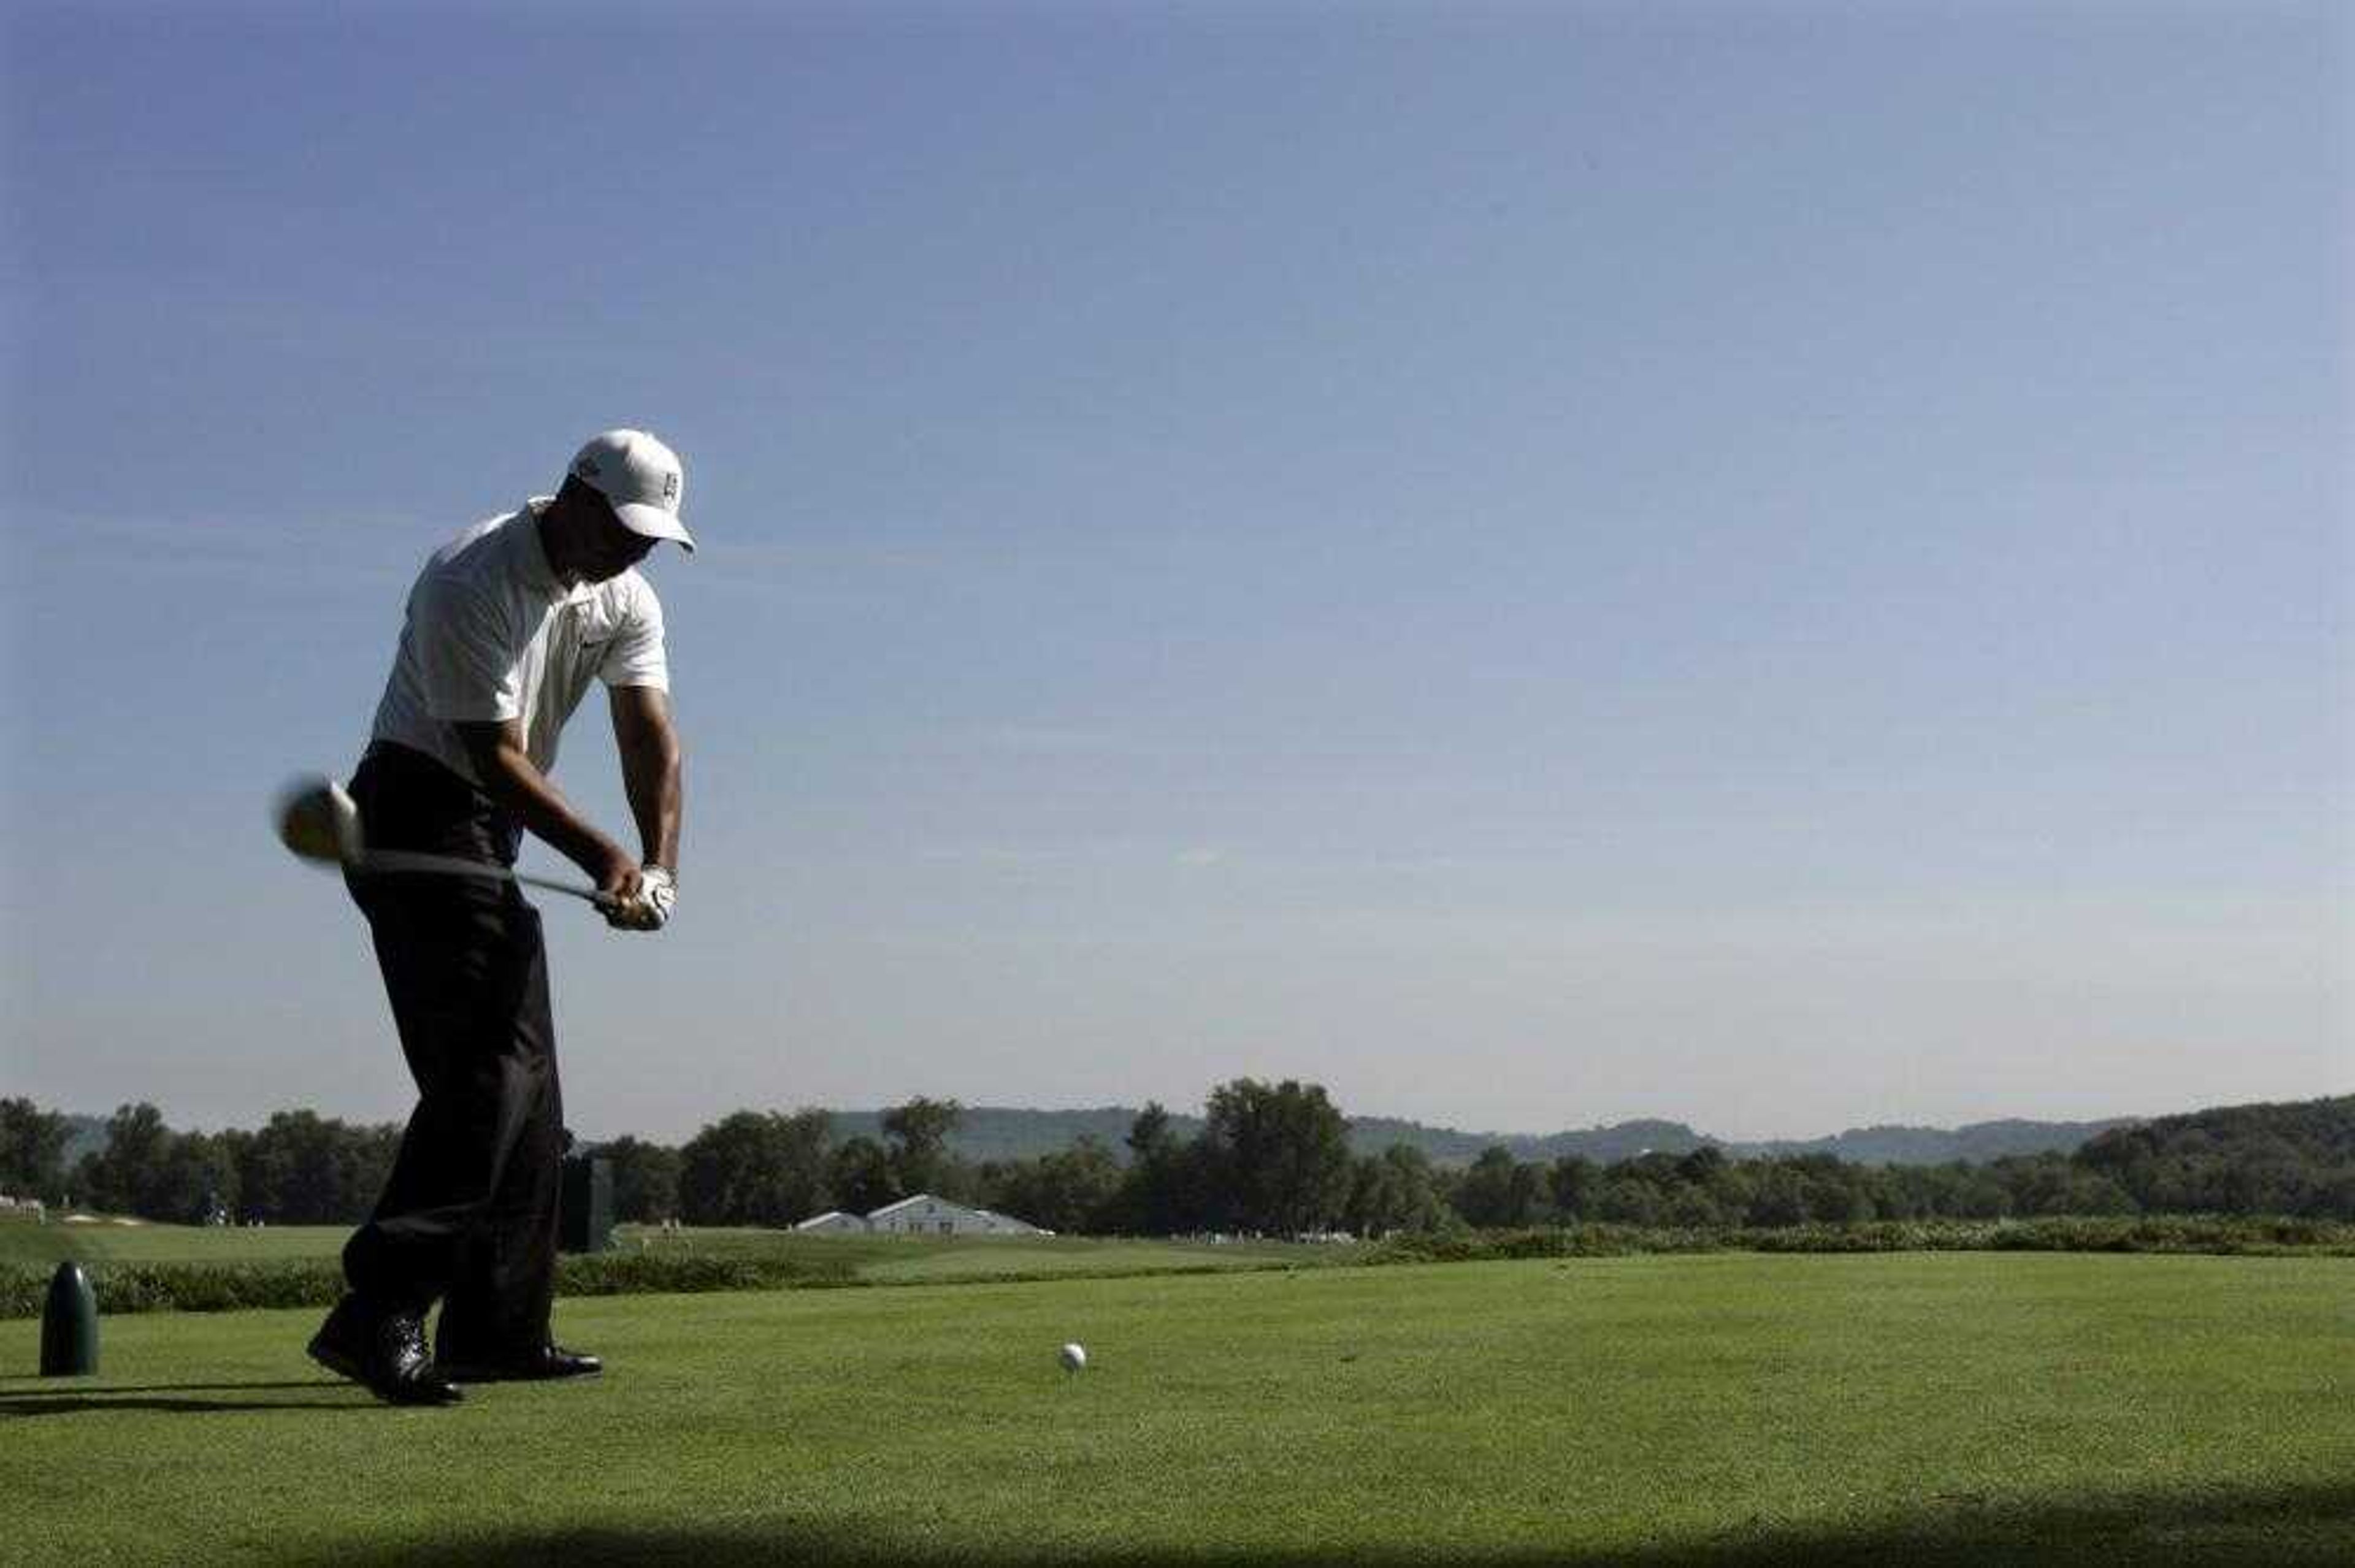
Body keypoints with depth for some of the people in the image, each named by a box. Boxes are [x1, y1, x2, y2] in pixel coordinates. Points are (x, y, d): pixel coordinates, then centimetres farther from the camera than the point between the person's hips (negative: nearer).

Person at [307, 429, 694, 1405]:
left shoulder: (626, 599, 5)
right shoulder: (474, 582, -19)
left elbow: (650, 739, -4)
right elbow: (496, 755, -22)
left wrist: (659, 864, -19)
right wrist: (603, 858, -27)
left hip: (489, 841, 9)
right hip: (421, 821, -9)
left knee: (524, 1082, 9)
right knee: (487, 1068, -21)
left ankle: (497, 1330, 14)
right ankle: (378, 1314, -26)